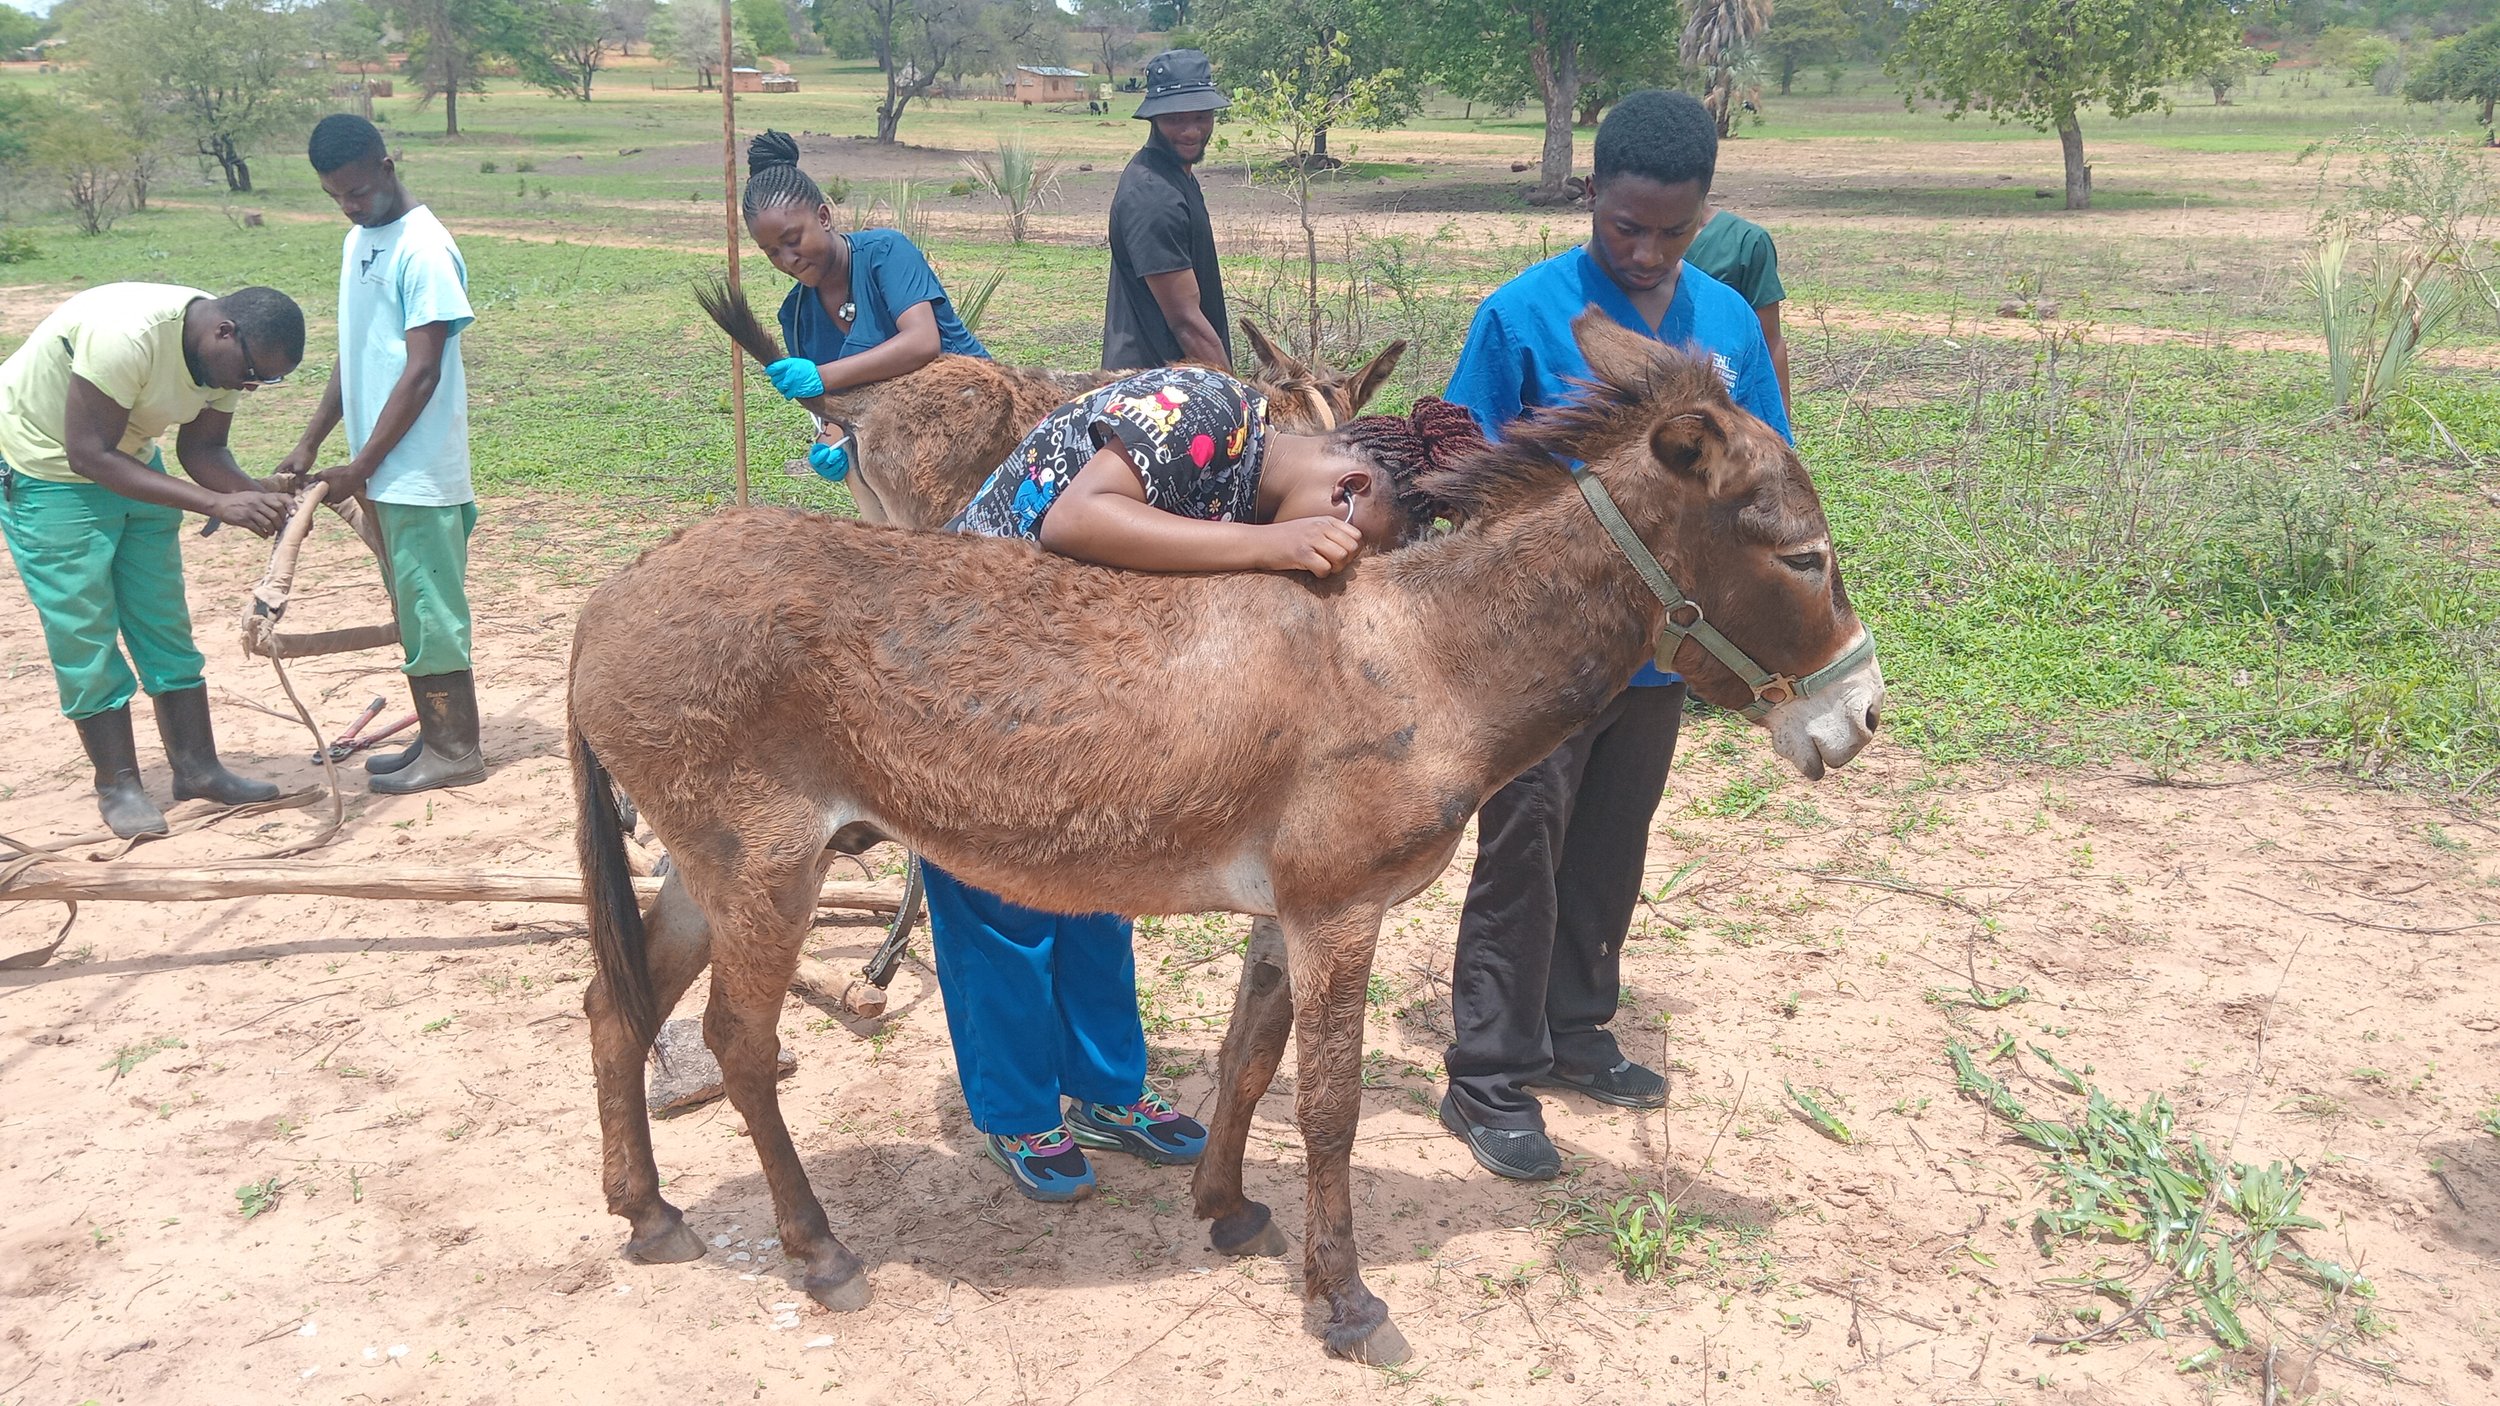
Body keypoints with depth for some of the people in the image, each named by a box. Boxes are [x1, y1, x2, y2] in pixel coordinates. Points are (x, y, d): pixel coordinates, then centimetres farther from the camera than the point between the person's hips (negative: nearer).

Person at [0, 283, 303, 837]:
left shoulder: (231, 355, -12)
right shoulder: (127, 334, -36)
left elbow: (201, 448, -2)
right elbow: (89, 455, -33)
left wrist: (257, 492, -24)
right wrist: (218, 504, -38)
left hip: (130, 458, 7)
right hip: (46, 467, -7)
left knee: (164, 620, 7)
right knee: (84, 630, -4)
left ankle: (196, 767, 14)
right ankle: (118, 783, 7)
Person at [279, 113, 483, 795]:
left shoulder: (423, 250, -15)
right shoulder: (358, 241, 13)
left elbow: (421, 374, -18)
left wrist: (360, 467, -16)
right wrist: (311, 442, 13)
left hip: (420, 472, -9)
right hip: (382, 471, 9)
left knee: (430, 609, -2)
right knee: (412, 609, 14)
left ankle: (458, 752, 8)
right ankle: (434, 738, 23)